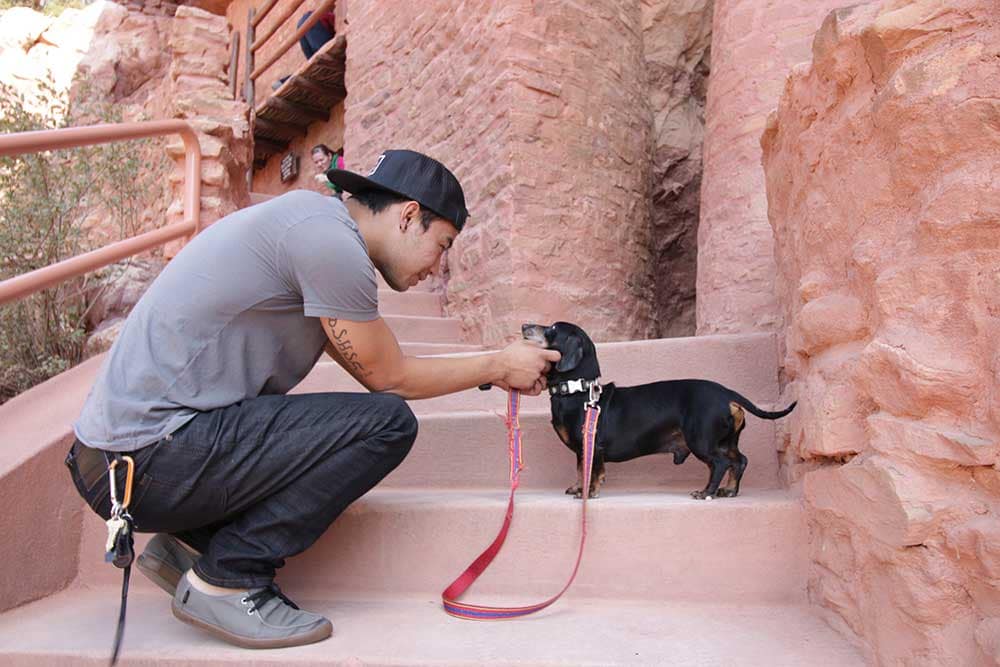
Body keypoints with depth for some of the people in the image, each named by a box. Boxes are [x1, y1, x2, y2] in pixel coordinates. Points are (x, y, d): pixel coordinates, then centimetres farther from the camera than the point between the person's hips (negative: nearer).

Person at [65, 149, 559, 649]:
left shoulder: (311, 222, 14)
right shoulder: (330, 236, -16)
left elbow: (383, 370, 17)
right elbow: (390, 379, -8)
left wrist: (494, 372, 18)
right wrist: (499, 365, 5)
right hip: (149, 463, -10)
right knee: (387, 422, -15)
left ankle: (188, 544, 14)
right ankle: (227, 579, -4)